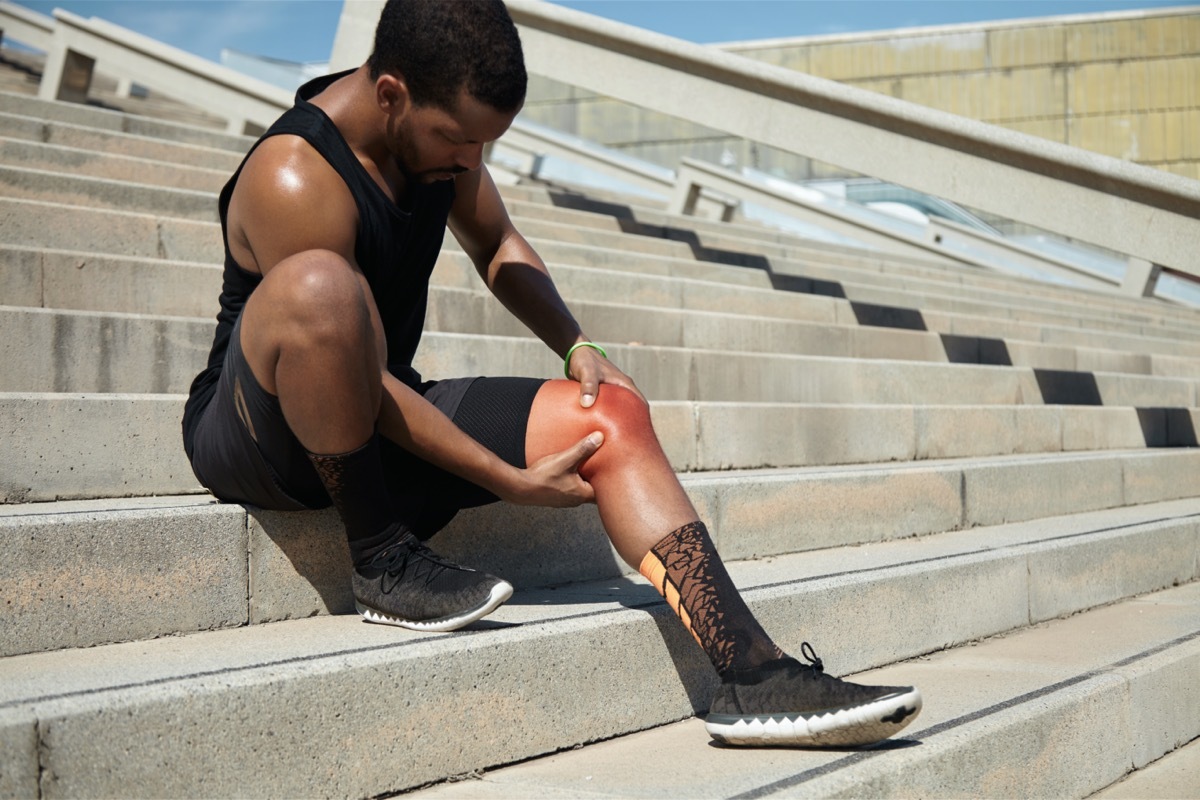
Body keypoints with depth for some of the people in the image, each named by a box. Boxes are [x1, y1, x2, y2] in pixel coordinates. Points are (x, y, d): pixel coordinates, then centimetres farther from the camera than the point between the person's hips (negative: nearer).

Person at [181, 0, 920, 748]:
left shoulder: (441, 125, 0)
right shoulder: (295, 179, -25)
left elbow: (496, 244, 18)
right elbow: (369, 384, -25)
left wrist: (577, 347, 2)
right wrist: (512, 482, -21)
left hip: (377, 426, 8)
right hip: (253, 435, -8)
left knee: (610, 416, -9)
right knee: (317, 285, -39)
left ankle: (755, 677, -16)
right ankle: (381, 559, -20)